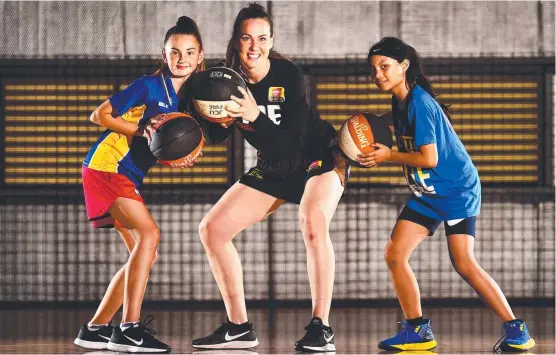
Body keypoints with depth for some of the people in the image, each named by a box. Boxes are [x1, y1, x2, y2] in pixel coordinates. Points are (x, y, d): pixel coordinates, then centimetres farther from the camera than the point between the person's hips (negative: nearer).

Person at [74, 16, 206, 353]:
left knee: (145, 254, 7)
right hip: (106, 167, -9)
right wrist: (142, 130, -19)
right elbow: (100, 115, -9)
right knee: (149, 234, -22)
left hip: (128, 177, 9)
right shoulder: (149, 86, -11)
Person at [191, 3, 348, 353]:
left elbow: (292, 143, -31)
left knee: (313, 222, -35)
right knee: (212, 229, -1)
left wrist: (255, 116, -45)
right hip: (273, 169, 6)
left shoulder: (290, 75, -26)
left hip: (320, 157, -6)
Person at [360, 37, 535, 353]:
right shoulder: (400, 104, 8)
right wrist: (380, 153, 5)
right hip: (428, 195, 9)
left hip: (457, 190, -9)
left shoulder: (419, 102, -20)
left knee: (464, 263, -16)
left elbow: (428, 158, -23)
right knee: (395, 255, -2)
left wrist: (388, 156, -13)